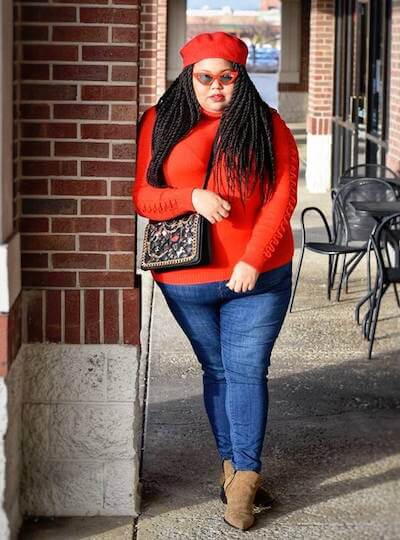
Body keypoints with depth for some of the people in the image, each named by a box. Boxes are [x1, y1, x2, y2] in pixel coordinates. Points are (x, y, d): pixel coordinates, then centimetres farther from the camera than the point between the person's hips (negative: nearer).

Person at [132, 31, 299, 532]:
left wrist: (252, 260, -17)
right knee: (217, 370, 13)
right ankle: (232, 461, 25)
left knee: (246, 370, -3)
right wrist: (193, 196, -20)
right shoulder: (161, 122, 1)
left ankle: (244, 473, 3)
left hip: (257, 278, -1)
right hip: (186, 279, 1)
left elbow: (282, 197, -7)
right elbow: (143, 197, -2)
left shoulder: (266, 126, -1)